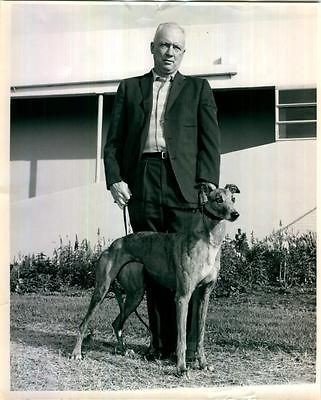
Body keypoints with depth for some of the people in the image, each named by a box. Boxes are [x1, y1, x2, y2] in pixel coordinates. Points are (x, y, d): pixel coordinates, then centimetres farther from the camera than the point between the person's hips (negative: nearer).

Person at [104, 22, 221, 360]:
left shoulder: (198, 88, 17)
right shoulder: (129, 88, 20)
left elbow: (210, 139, 8)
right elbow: (114, 140, 14)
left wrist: (208, 181, -6)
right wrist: (114, 179, -1)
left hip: (183, 184, -1)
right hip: (141, 184, 2)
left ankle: (186, 343, -3)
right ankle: (159, 341, 6)